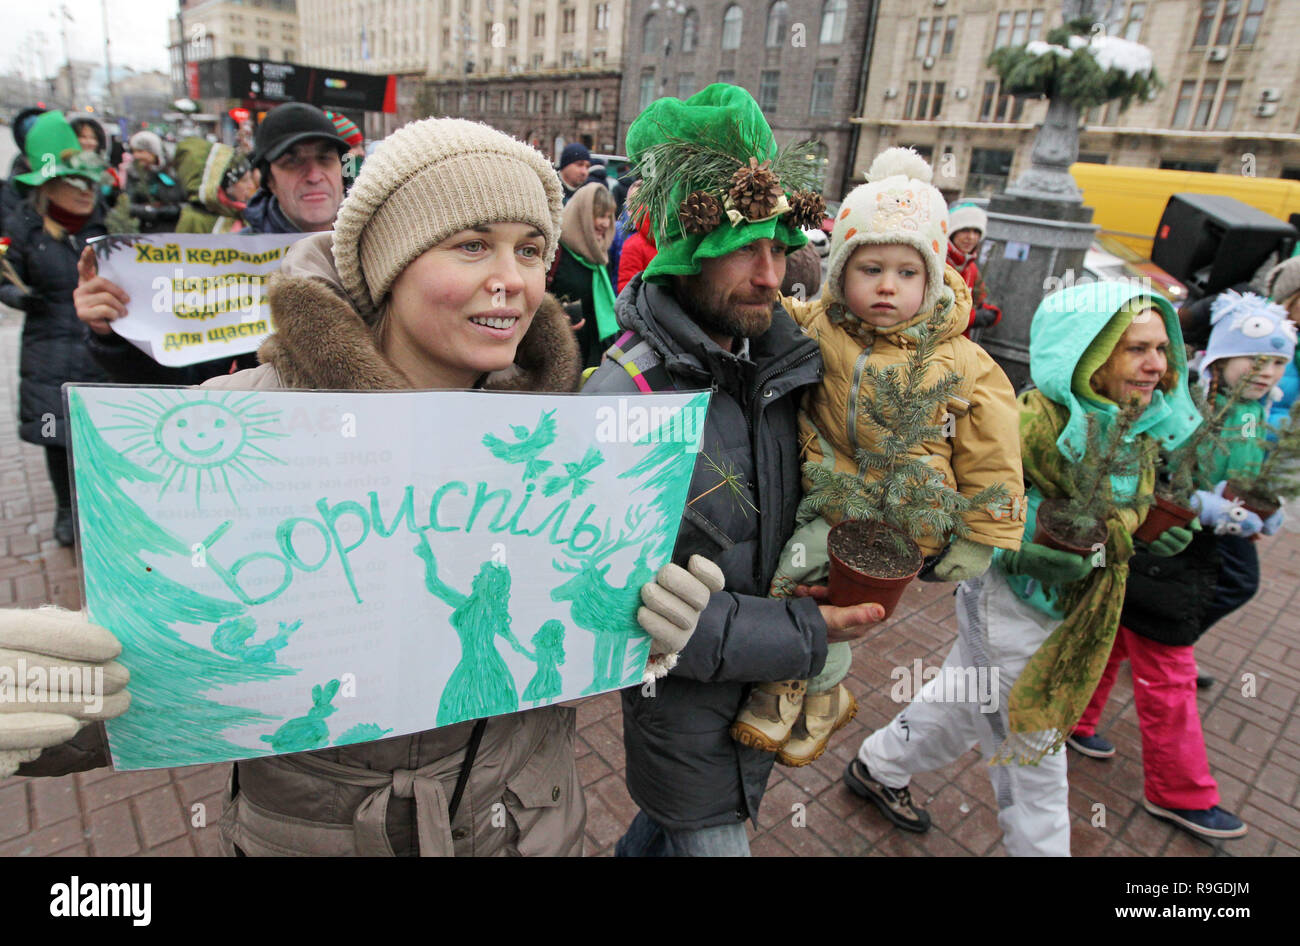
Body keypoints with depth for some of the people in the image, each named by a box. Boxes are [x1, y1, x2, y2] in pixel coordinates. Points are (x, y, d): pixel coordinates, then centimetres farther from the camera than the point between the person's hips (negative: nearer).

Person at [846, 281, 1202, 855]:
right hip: (1010, 604, -8)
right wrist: (1016, 553, -33)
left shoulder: (1141, 428, -1)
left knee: (961, 700, 24)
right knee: (1034, 757, 10)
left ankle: (878, 769, 47)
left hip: (1070, 610, 8)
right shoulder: (1038, 421, -26)